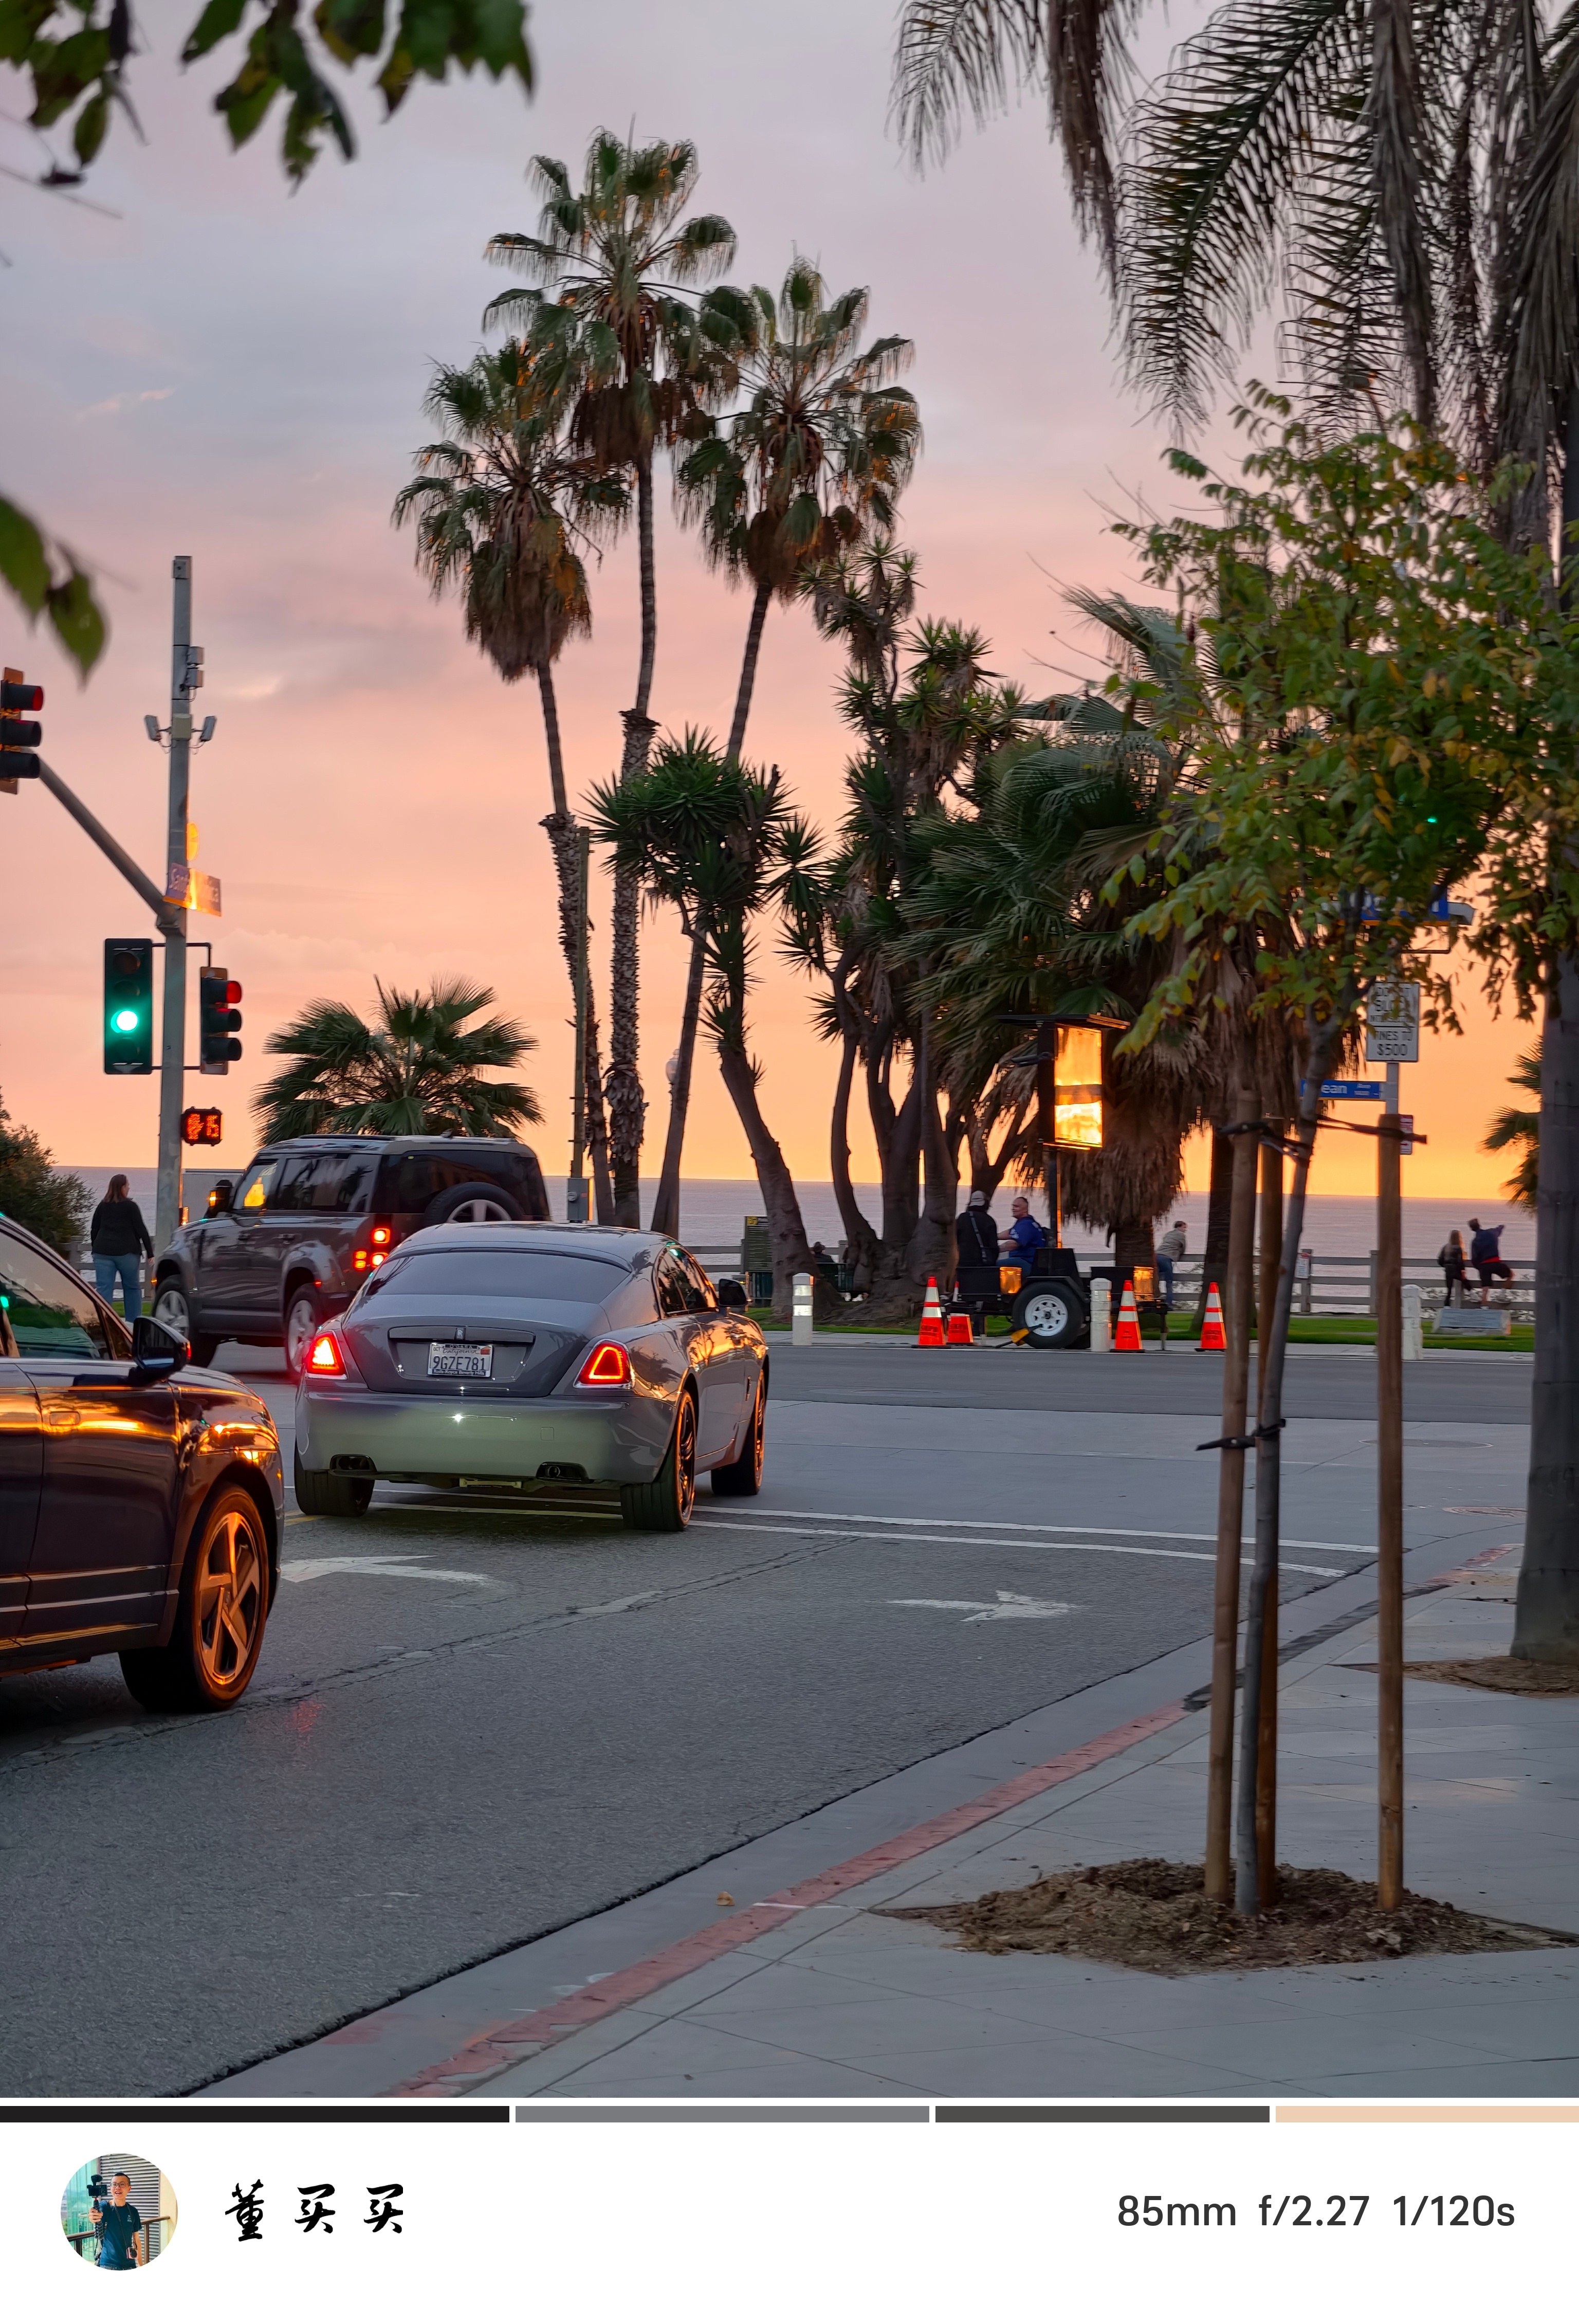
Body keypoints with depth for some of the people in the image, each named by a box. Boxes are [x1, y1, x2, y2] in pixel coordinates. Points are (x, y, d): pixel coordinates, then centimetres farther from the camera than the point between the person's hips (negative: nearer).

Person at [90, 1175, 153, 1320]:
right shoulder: (130, 1207, -2)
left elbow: (94, 1231, 14)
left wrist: (96, 1250, 24)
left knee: (104, 1289, -2)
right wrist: (150, 1253, -3)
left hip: (103, 1252, 3)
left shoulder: (103, 1206, 10)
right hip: (127, 1252, -3)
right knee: (132, 1288, 12)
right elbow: (141, 1231, -5)